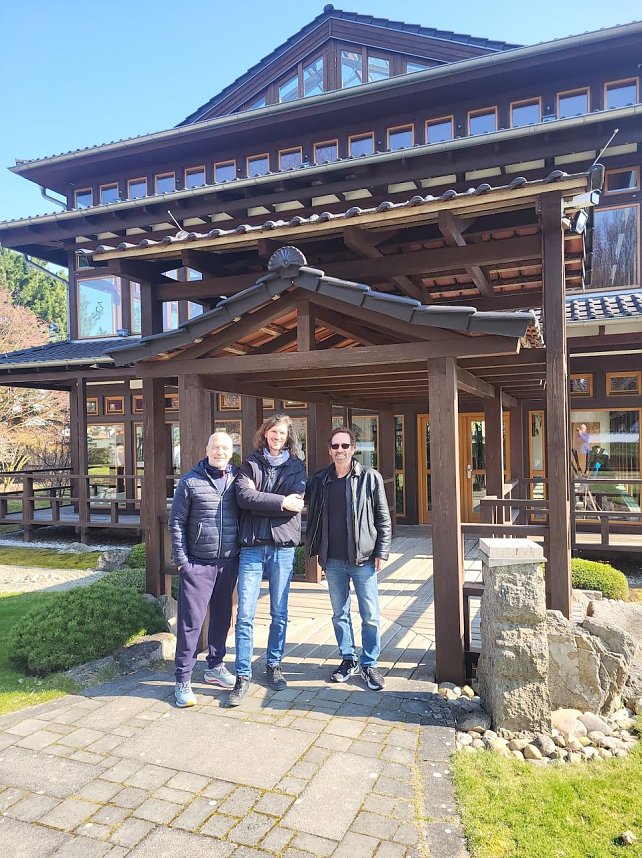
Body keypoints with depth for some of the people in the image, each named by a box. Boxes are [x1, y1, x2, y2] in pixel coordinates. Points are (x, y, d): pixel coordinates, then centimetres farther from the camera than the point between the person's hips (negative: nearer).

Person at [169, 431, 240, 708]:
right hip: (197, 563, -3)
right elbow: (176, 522, -2)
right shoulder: (190, 481, -4)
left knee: (222, 616, 16)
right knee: (191, 621, -2)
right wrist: (181, 559, -6)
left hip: (229, 561, 4)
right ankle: (183, 680, 11)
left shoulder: (238, 478, 3)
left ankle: (215, 667, 33)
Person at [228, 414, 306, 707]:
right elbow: (244, 496, -11)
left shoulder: (297, 466, 8)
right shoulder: (250, 463, 7)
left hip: (283, 547, 1)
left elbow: (297, 503, -8)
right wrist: (281, 502, -13)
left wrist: (260, 502, -10)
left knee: (279, 614, 11)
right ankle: (243, 676, 10)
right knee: (245, 614, -1)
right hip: (252, 546, -1)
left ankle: (274, 665, 29)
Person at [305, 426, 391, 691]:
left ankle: (369, 664, 20)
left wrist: (381, 552, -6)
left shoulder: (370, 478, -4)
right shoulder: (320, 480, 4)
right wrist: (317, 551, 2)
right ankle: (348, 659, 30)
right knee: (339, 614, 14)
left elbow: (383, 519, -3)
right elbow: (312, 514, 10)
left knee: (370, 616, 5)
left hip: (363, 559, -3)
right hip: (332, 560, 3)